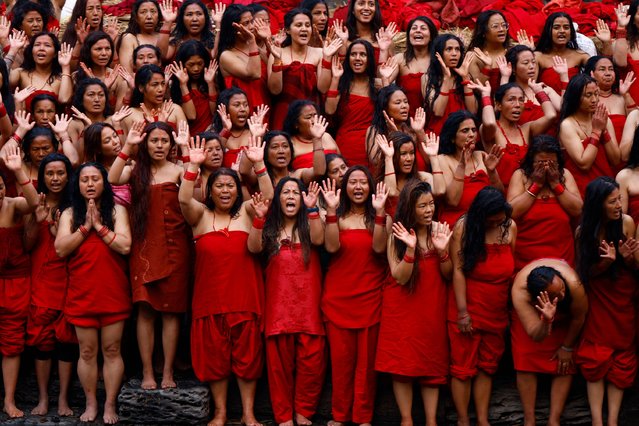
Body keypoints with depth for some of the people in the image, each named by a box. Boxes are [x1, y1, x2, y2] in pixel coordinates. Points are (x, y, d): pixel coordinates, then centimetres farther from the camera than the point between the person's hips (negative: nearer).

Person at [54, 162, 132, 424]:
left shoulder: (116, 210, 3)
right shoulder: (70, 213, 6)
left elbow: (125, 246, -10)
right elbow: (60, 249, -6)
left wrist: (99, 226, -11)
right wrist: (85, 226, -10)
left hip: (113, 292, -1)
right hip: (81, 293, 1)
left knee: (111, 350, 2)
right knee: (87, 351, 5)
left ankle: (110, 405, 11)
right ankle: (91, 403, 17)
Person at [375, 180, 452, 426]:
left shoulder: (439, 230, -1)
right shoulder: (397, 234, -7)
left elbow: (448, 274, 0)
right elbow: (400, 277, -14)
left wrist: (442, 250, -18)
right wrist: (410, 248, -28)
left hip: (432, 308, 2)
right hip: (402, 307, -2)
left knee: (432, 364, 3)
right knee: (402, 364, -2)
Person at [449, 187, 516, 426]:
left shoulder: (510, 227, 2)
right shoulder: (464, 227, -10)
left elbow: (510, 268, 8)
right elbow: (458, 270, -13)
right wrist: (463, 311, -17)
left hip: (497, 311, 4)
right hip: (468, 309, -4)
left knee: (487, 366, 9)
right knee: (463, 366, 2)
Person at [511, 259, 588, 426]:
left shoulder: (573, 284, -44)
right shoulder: (520, 291, -43)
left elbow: (579, 317, -23)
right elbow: (536, 336, -41)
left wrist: (567, 347, -10)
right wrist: (546, 320, -62)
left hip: (564, 318, 1)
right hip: (531, 313, 0)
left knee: (564, 367, -6)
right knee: (526, 362, -10)